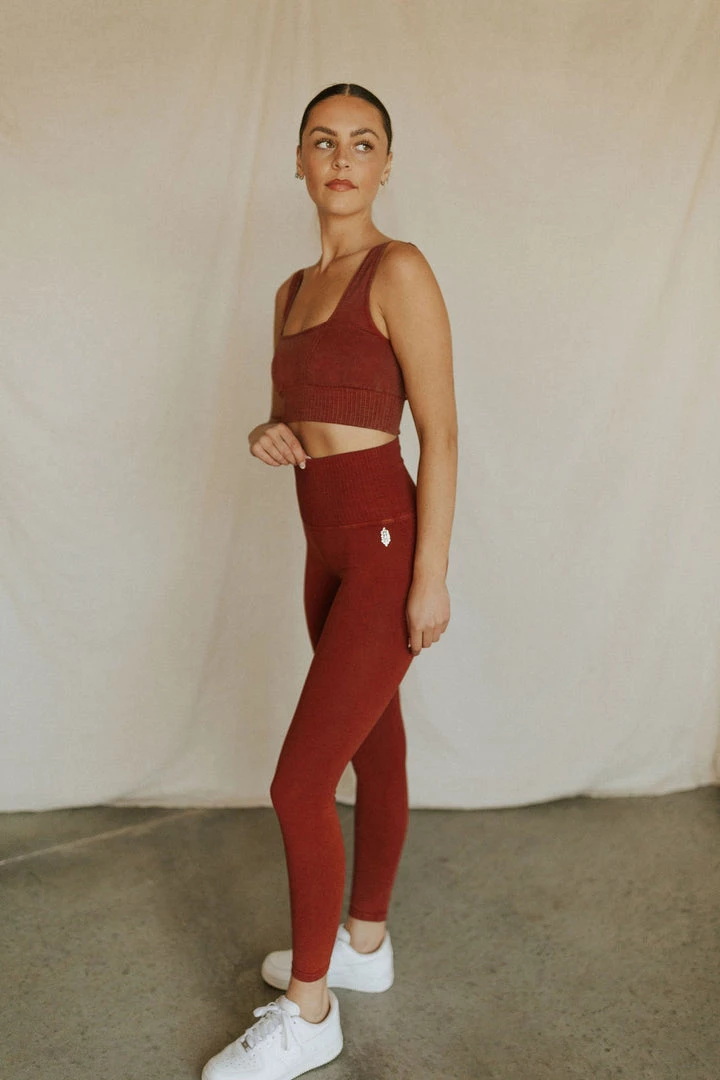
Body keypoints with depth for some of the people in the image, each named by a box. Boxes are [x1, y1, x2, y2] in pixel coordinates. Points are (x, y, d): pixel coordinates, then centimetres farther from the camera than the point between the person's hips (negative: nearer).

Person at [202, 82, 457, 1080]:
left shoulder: (400, 271, -11)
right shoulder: (295, 289, 13)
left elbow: (440, 434, -14)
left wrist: (431, 576, -17)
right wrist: (269, 434, -2)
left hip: (385, 546, -8)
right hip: (328, 548, 8)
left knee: (300, 783, -5)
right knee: (373, 750, 19)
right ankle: (365, 944, 37)